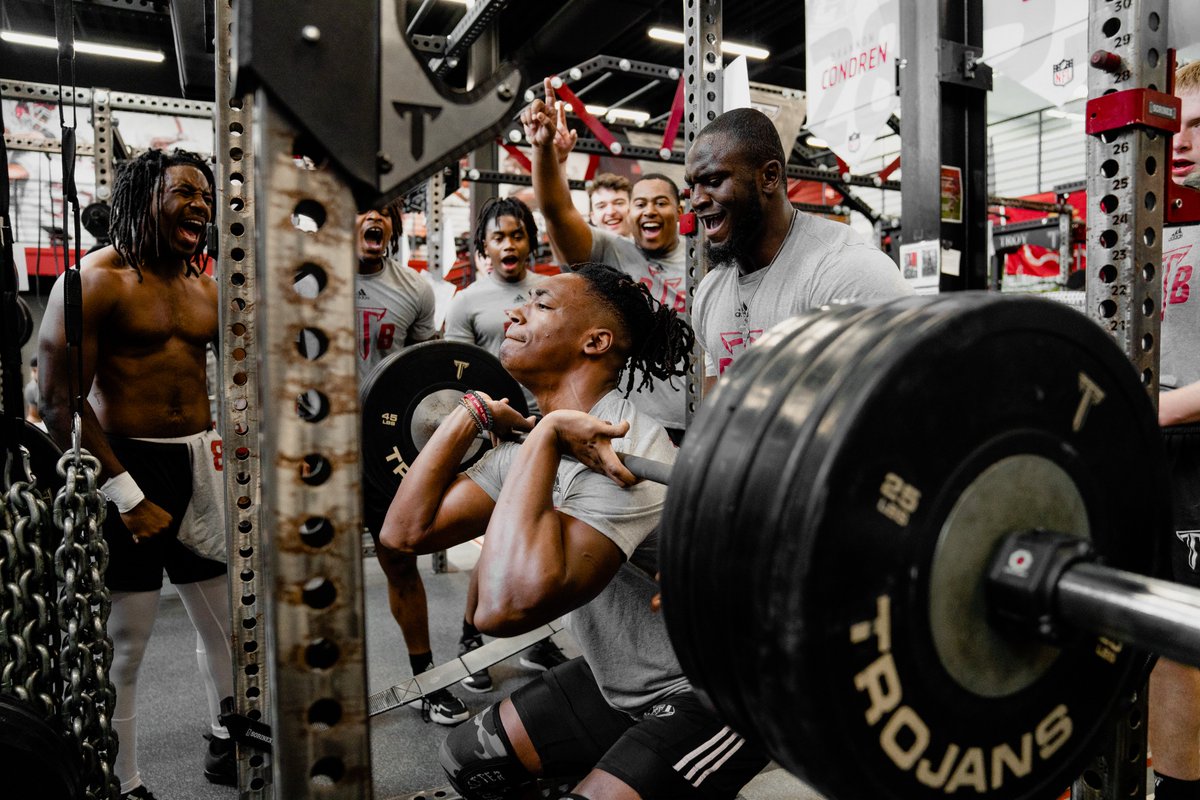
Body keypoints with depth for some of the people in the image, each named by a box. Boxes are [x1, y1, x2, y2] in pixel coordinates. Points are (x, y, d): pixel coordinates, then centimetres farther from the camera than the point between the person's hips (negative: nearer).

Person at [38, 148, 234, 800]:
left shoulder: (206, 288, 10)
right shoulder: (95, 279, -8)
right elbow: (59, 401, -14)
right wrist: (128, 495, -17)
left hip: (202, 463, 6)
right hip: (126, 465, -6)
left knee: (230, 623, 15)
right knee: (121, 641, 5)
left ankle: (229, 745, 37)